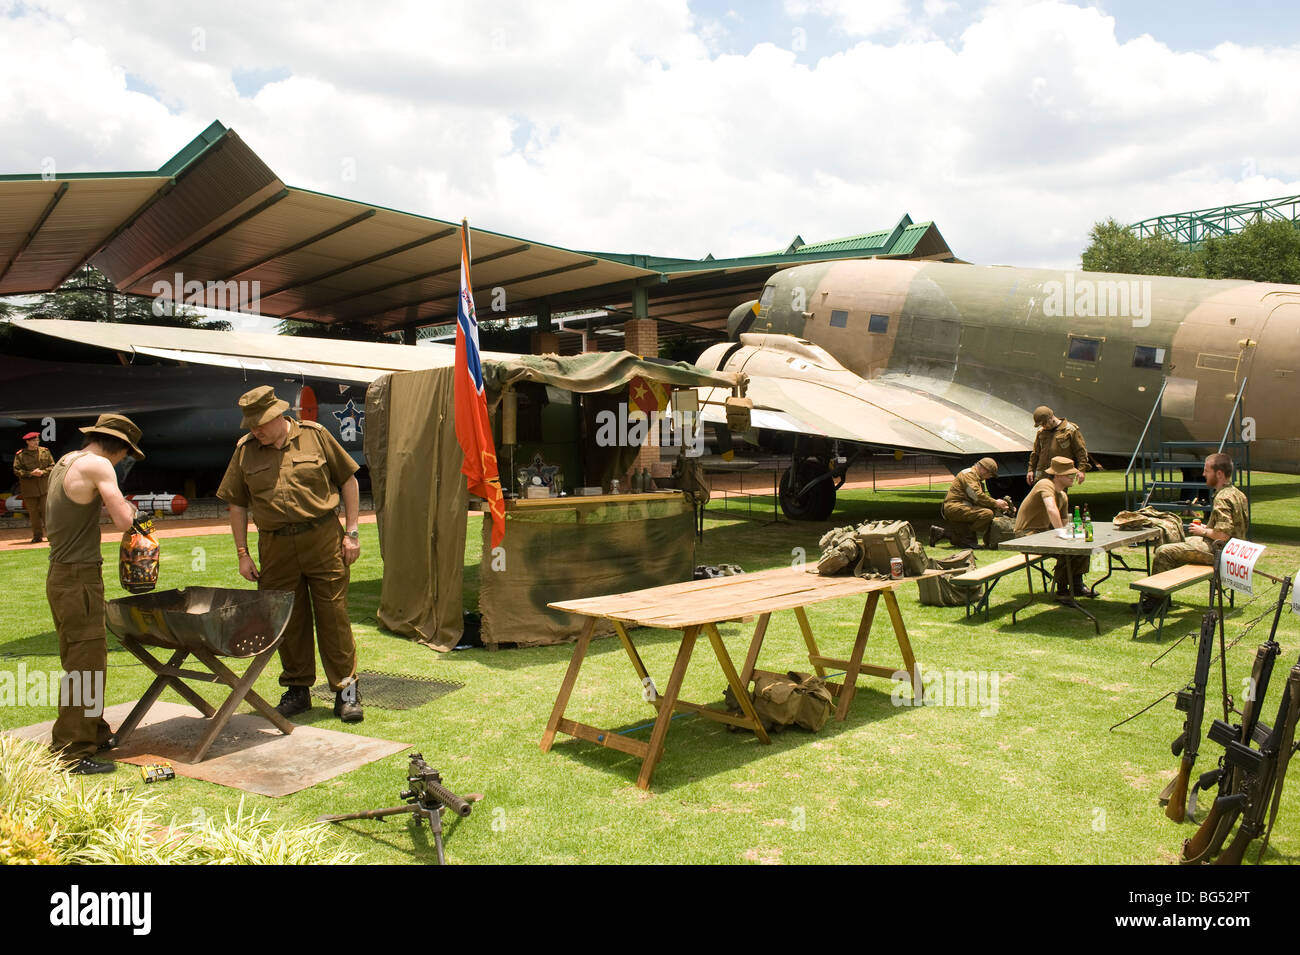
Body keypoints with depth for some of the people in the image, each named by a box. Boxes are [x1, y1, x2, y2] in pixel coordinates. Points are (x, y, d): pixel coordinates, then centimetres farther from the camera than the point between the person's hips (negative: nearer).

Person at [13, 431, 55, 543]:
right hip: (29, 489, 0)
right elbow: (16, 471, -2)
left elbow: (52, 466, 7)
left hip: (45, 487, 0)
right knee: (33, 513, 4)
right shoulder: (20, 455, 3)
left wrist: (43, 472, -11)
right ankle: (37, 536, 10)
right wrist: (31, 473, -15)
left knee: (46, 511, -4)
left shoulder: (45, 452, 8)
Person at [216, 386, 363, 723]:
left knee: (333, 615, 0)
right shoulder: (245, 450, 6)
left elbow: (348, 480, 5)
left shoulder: (315, 435, 0)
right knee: (287, 620, 9)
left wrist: (351, 532, 0)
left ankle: (346, 690, 8)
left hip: (323, 538, -2)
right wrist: (242, 553, 5)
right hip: (275, 547, 2)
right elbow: (237, 504, 11)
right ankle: (297, 689, 23)